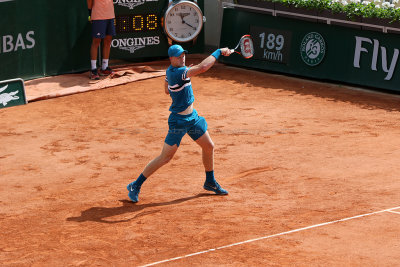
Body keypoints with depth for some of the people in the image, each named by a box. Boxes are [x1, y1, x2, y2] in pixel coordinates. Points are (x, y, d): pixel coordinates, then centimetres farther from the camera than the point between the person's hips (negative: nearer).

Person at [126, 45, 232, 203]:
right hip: (179, 121, -10)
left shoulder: (170, 71, 1)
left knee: (209, 147, 18)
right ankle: (135, 186, 7)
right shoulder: (177, 72, -27)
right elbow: (202, 67, -38)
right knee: (165, 158, -5)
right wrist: (219, 52, -30)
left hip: (192, 117, 10)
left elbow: (167, 90, 17)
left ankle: (210, 182, 38)